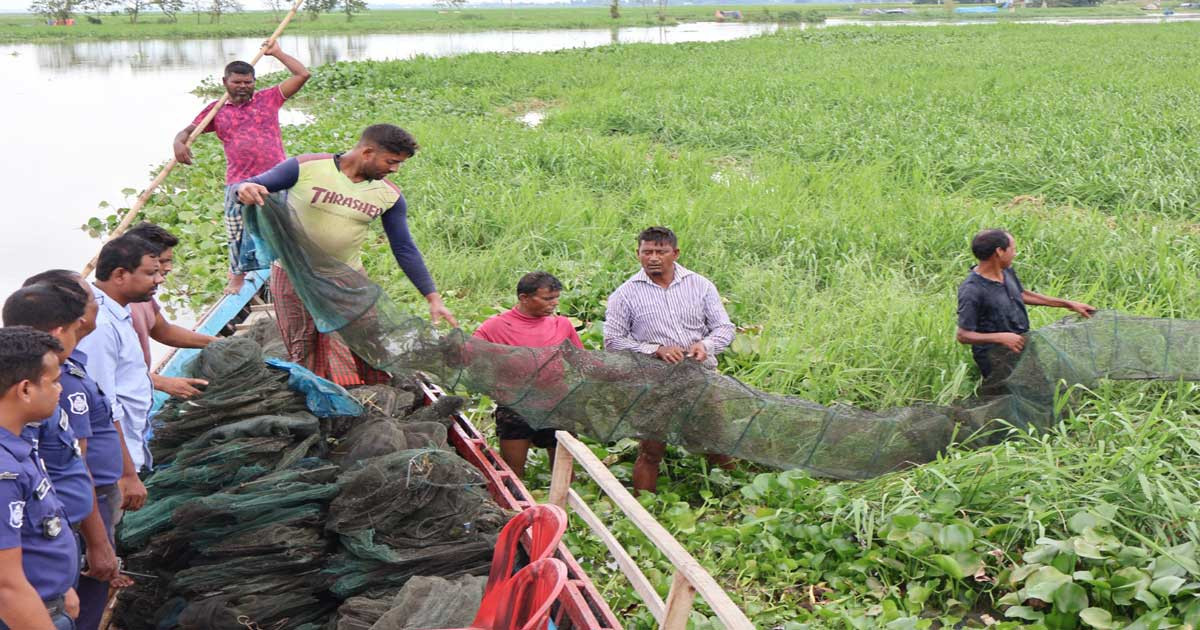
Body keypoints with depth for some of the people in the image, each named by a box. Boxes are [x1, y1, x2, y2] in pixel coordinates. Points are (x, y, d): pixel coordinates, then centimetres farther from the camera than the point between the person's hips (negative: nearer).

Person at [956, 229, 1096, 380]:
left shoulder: (1006, 271, 3)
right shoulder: (972, 291, -22)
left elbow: (1023, 294, 22)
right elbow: (962, 335, -19)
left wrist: (1069, 304, 22)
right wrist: (1001, 338, -29)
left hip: (1022, 343, 8)